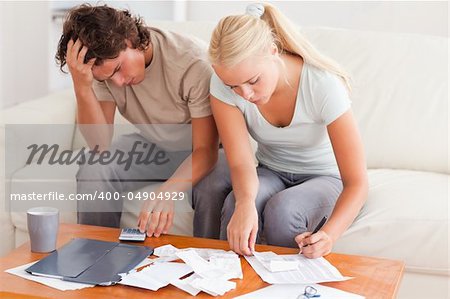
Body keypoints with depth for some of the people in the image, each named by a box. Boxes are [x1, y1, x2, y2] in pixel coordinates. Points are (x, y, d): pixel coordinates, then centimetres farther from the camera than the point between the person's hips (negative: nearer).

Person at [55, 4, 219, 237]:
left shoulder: (194, 63, -30)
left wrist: (166, 192, -45)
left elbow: (205, 150, -28)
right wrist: (81, 85, -33)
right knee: (93, 173, -22)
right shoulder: (103, 65, -16)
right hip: (153, 144, 4)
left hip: (201, 150, -3)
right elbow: (101, 145, -19)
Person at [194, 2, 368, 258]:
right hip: (270, 174, 2)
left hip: (324, 178, -2)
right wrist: (245, 202, -47)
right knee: (234, 205, -31)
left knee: (282, 210, -34)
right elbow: (241, 162, -23)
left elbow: (357, 183, -28)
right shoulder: (223, 84, -20)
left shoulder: (323, 86, -29)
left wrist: (329, 235, -46)